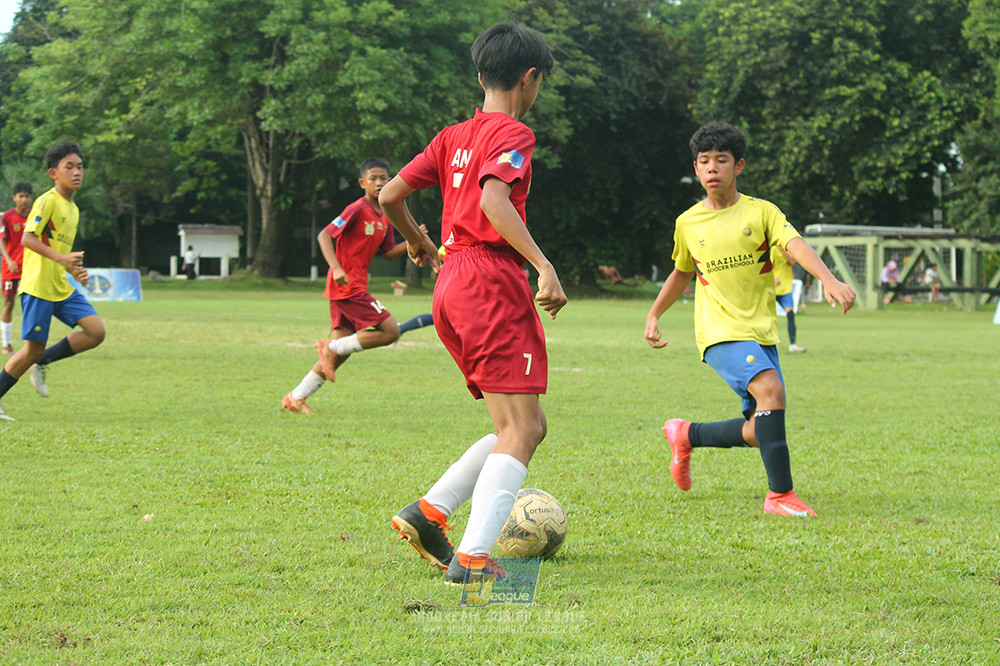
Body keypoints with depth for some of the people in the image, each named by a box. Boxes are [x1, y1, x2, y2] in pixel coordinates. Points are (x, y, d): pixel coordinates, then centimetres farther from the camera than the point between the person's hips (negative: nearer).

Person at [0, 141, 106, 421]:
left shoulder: (73, 209, 17)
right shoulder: (47, 201, -10)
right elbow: (27, 238, -19)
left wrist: (76, 270, 11)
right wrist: (62, 258, -28)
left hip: (62, 289, 8)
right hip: (38, 287, -8)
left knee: (96, 331, -7)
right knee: (33, 349, -5)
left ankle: (41, 363, 8)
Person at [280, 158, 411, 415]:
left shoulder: (385, 217, 14)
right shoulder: (357, 210, -12)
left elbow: (389, 253, 22)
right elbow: (324, 235, -16)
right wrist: (336, 268, -28)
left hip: (356, 286, 9)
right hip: (348, 286, -9)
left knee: (342, 350, 9)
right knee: (390, 331, -12)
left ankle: (296, 398, 13)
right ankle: (332, 347, -5)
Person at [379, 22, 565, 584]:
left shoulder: (454, 137, 18)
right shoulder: (513, 134, -4)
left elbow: (391, 195, 18)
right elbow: (494, 201, -22)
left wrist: (418, 243, 36)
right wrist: (544, 266, -28)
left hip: (451, 285, 9)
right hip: (493, 278, -9)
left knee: (529, 426, 13)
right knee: (520, 431, -9)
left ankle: (430, 511, 3)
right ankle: (473, 558, -20)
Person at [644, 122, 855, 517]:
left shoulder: (761, 212, 1)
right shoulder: (688, 224, 5)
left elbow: (796, 246, -16)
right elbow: (682, 273, 25)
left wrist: (829, 280, -33)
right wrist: (654, 314, 23)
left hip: (762, 332, 2)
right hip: (721, 332, -2)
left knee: (760, 431, 0)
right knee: (770, 389, -27)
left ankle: (686, 435, 27)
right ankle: (780, 494, -22)